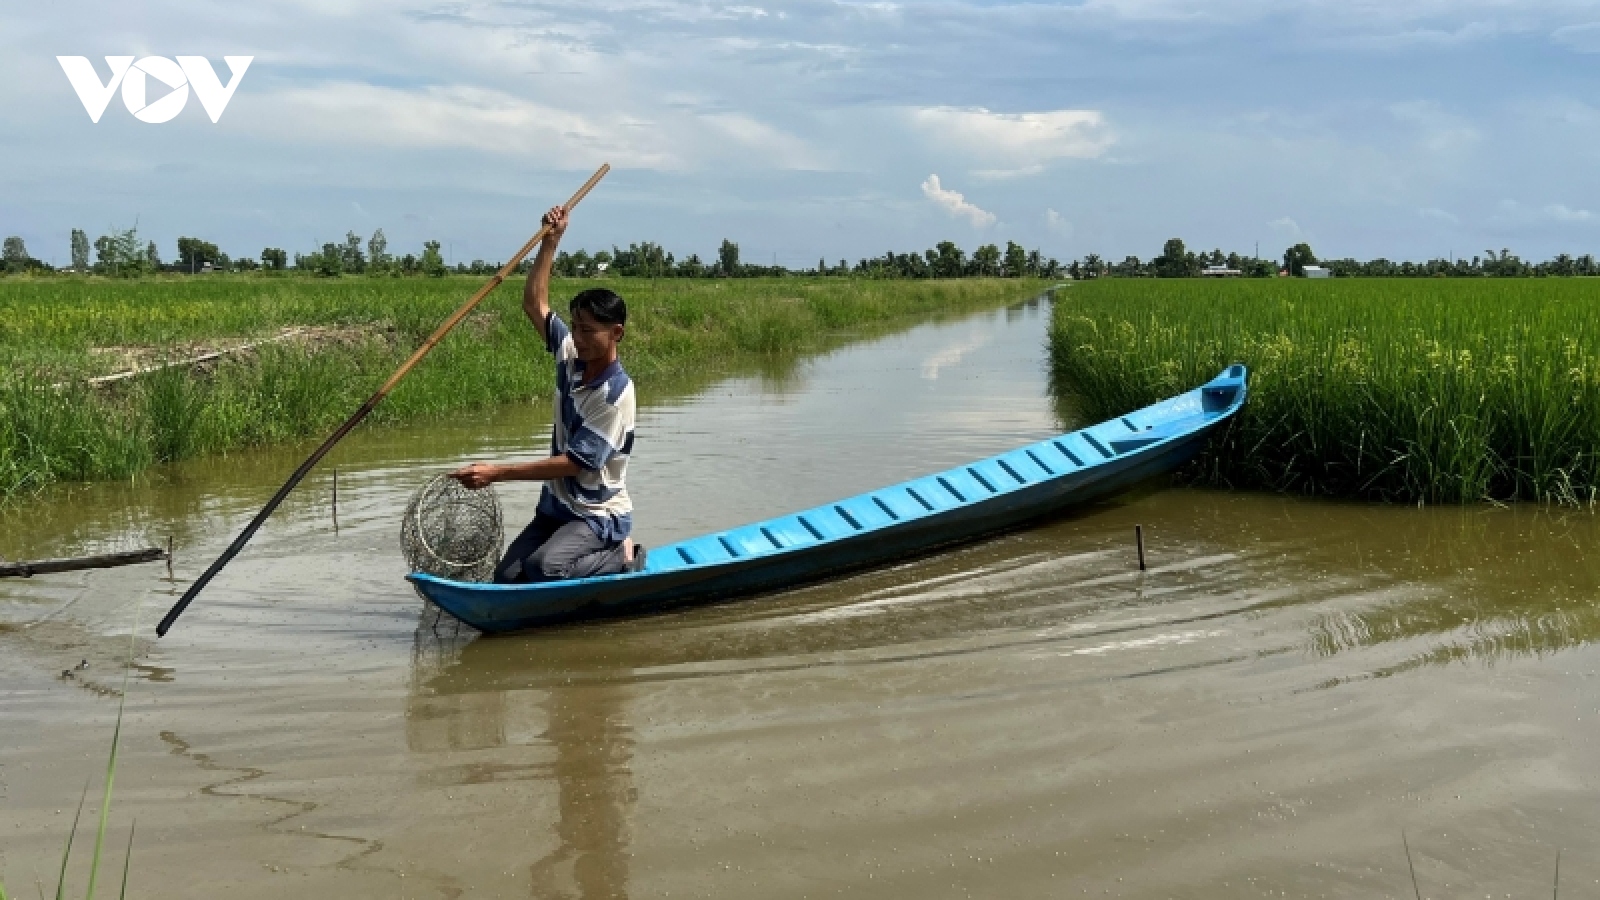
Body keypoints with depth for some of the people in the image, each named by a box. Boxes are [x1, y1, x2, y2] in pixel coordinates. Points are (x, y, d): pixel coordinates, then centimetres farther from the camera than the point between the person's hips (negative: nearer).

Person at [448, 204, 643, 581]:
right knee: (506, 578, -5)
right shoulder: (571, 357, 2)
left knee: (543, 568, -30)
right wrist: (550, 242, 1)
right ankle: (600, 553, 13)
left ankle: (624, 557, -5)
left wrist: (497, 472, -27)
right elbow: (535, 304, 11)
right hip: (556, 507, 8)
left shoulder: (615, 392, -21)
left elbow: (571, 463, -23)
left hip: (598, 515, -8)